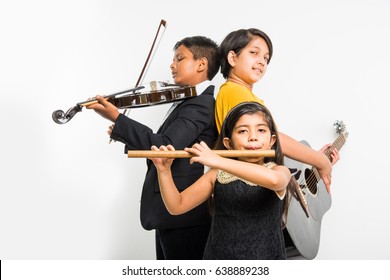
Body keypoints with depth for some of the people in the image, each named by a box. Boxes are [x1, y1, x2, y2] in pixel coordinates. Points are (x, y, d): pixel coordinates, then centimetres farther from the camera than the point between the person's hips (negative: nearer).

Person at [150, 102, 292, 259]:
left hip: (266, 256, -2)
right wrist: (164, 171, -12)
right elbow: (177, 206, 4)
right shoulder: (217, 175, 2)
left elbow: (274, 180, -31)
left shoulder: (279, 171, -6)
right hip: (220, 255, 2)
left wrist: (218, 161, -32)